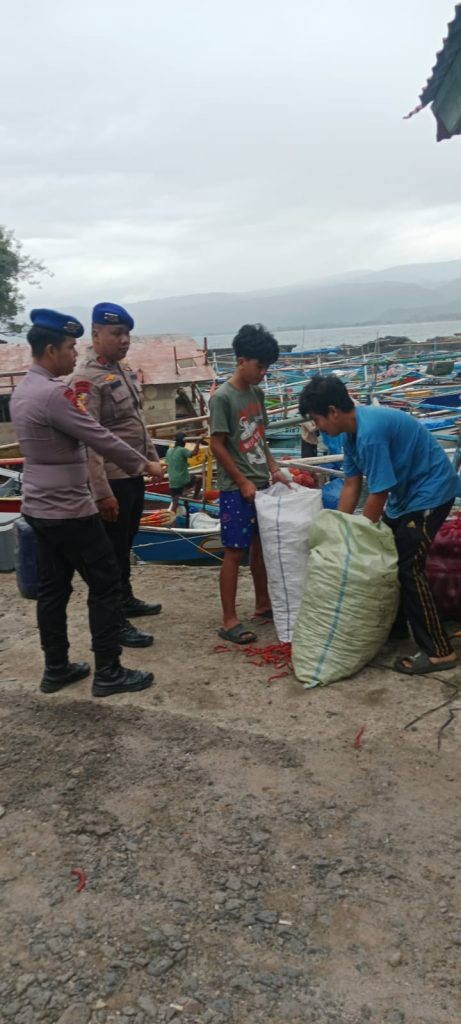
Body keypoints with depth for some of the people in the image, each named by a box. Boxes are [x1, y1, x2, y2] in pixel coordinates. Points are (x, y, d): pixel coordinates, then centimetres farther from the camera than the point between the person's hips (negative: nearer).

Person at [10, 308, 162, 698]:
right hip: (69, 510, -10)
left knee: (53, 588, 14)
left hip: (40, 508, 10)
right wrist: (144, 464, -9)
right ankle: (108, 672, 7)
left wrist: (77, 401, 9)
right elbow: (100, 438, -20)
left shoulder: (23, 390, 10)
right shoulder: (53, 393, -22)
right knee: (106, 585, 0)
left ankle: (56, 668, 23)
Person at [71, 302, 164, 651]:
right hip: (113, 479, -9)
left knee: (126, 544, 21)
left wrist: (153, 459, 19)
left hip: (135, 474, 9)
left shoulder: (124, 369, 10)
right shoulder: (87, 378, -18)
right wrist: (102, 492, -26)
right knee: (113, 550, 1)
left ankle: (127, 600, 38)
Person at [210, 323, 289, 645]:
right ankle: (230, 620, 2)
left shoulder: (257, 393, 9)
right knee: (235, 552, -4)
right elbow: (217, 446, -14)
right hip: (237, 489, -8)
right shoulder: (223, 397, -13)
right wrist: (243, 482, -14)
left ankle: (263, 604, 30)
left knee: (261, 545, 16)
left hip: (262, 484, 8)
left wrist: (274, 469, 7)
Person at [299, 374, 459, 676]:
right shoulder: (354, 431, 2)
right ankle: (395, 626, 28)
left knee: (408, 567, -12)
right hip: (407, 491, 10)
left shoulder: (369, 432, -29)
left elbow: (379, 494, -25)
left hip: (431, 491, -10)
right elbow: (352, 484, 6)